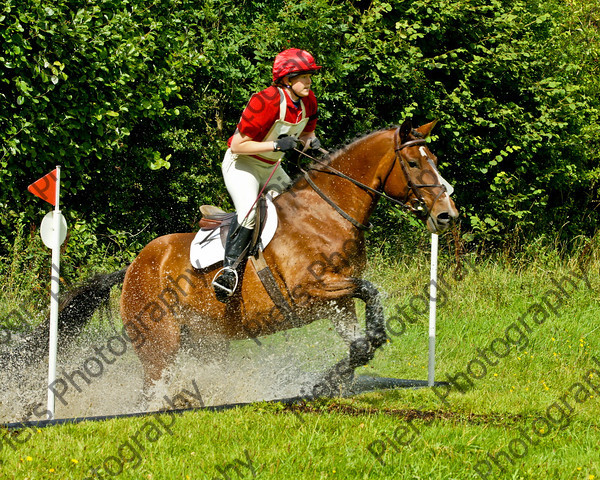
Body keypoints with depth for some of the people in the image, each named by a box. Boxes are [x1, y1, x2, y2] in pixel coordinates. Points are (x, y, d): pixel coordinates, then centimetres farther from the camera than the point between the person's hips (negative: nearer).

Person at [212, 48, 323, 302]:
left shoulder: (307, 102, -5)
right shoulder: (266, 102, -28)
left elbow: (307, 132, 15)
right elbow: (238, 145, -26)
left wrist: (311, 141, -10)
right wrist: (276, 145, -33)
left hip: (271, 168, 8)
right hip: (241, 164, -8)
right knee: (249, 208, -33)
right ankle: (228, 268, -30)